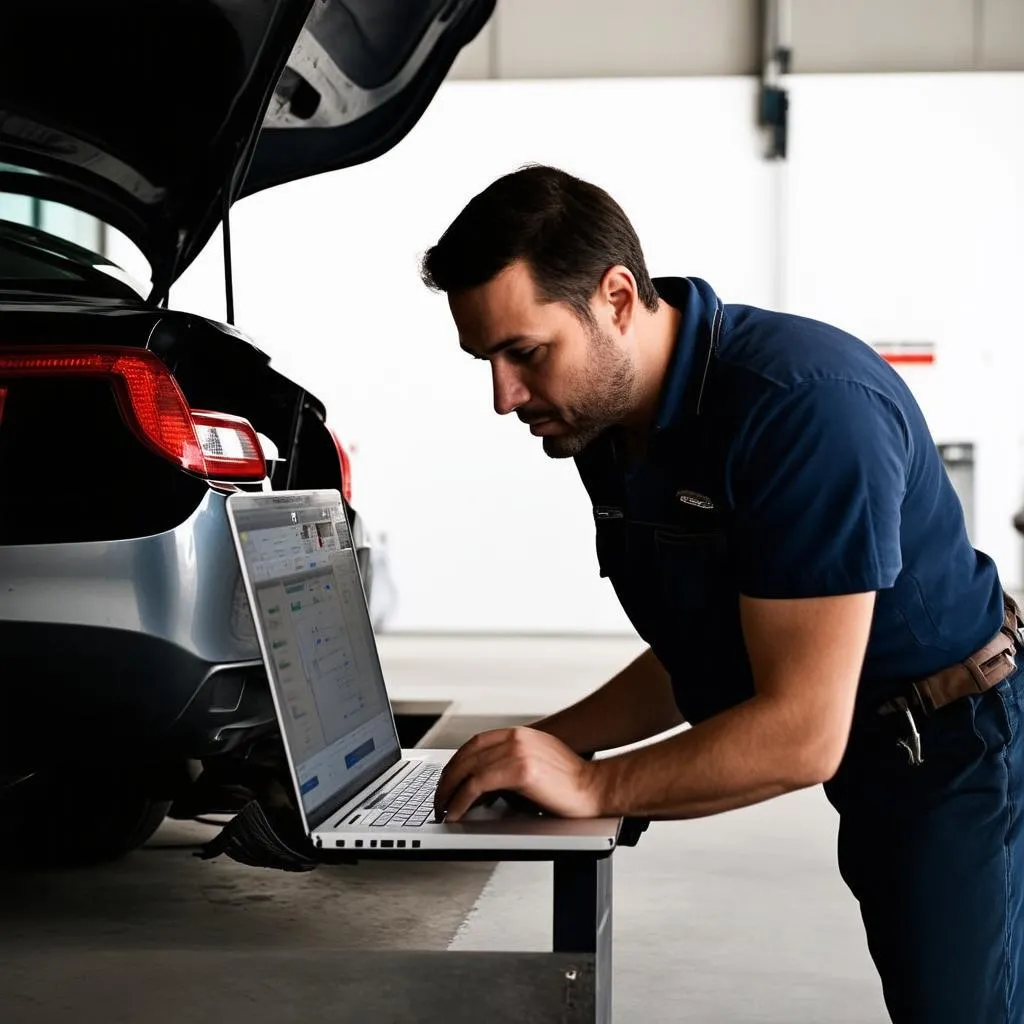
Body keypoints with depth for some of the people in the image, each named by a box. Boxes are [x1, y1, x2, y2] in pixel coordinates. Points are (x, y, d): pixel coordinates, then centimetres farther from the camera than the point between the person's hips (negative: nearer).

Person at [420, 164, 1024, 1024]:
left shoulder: (805, 405, -28)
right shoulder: (604, 426, -1)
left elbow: (802, 734, -29)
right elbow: (696, 660, 11)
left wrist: (591, 786, -22)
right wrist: (544, 746, -2)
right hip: (875, 782, 8)